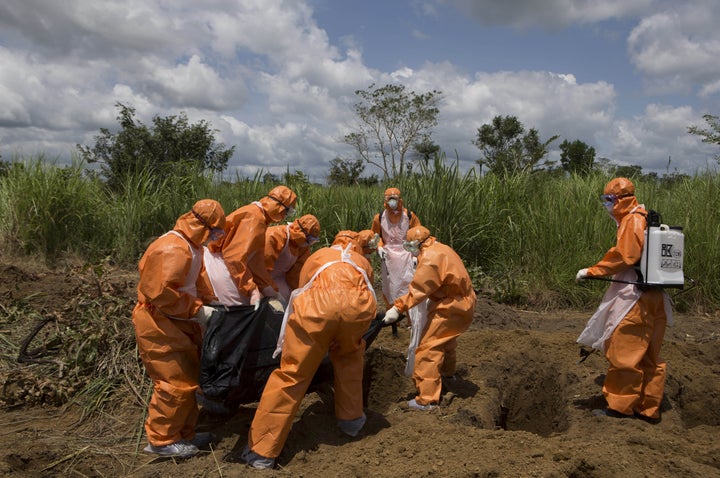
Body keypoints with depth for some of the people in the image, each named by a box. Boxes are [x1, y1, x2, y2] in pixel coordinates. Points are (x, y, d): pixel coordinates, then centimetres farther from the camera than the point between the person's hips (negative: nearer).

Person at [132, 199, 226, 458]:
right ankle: (162, 441, 12)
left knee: (189, 377, 15)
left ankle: (184, 433, 28)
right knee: (176, 383, -5)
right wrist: (197, 311, -24)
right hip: (158, 324, -11)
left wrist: (211, 301, 6)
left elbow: (195, 280, 19)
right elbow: (160, 292, -30)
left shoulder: (190, 247, 10)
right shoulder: (173, 250, -24)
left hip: (178, 322, 11)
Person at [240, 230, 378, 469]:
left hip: (317, 303, -1)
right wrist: (343, 336, 65)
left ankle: (261, 451, 14)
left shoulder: (317, 256, 41)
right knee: (350, 355, 32)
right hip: (359, 304, 2)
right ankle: (351, 419, 40)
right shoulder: (363, 263, 40)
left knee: (291, 373, 7)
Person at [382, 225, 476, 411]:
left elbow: (417, 290, -25)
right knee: (446, 340, 32)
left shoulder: (430, 258, -22)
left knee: (429, 348, -10)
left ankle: (427, 399, -9)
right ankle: (447, 372, 56)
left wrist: (397, 308, -25)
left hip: (451, 307, -11)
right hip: (461, 302, 11)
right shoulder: (440, 249, 10)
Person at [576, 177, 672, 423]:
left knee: (623, 351, -1)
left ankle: (620, 405, 7)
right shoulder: (645, 219, 16)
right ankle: (649, 408, 22)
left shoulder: (632, 220, -12)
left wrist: (591, 271, -14)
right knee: (649, 355, 14)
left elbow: (624, 256, -20)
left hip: (635, 297, -10)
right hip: (654, 296, 10)